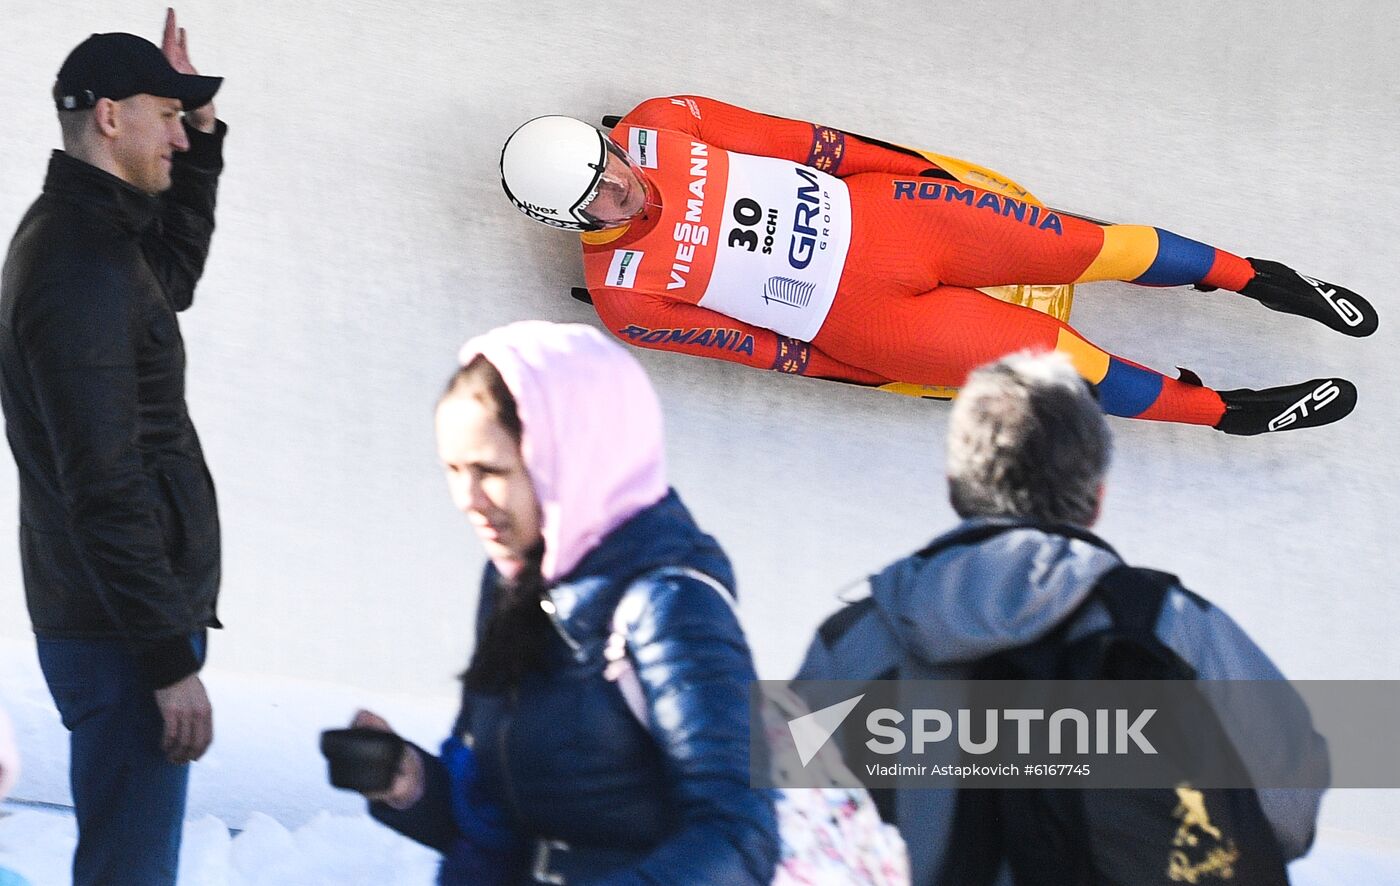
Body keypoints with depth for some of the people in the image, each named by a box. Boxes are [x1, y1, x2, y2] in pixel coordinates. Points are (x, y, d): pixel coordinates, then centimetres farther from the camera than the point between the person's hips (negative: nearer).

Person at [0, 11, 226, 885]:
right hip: (119, 631, -11)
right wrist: (171, 657, -22)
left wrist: (202, 139, 23)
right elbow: (103, 487, -23)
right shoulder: (80, 268, -20)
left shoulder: (84, 234, 12)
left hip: (105, 617, 11)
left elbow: (175, 274, 36)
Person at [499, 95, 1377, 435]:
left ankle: (1251, 274, 19)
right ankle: (1228, 411, 10)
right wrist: (836, 366, -7)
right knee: (1060, 360, -9)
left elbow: (793, 140, 1)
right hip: (859, 320, -3)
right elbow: (742, 340, -7)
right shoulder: (626, 295, -14)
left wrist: (911, 165, 2)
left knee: (1090, 245, -2)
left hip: (874, 211, 3)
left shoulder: (658, 129, -7)